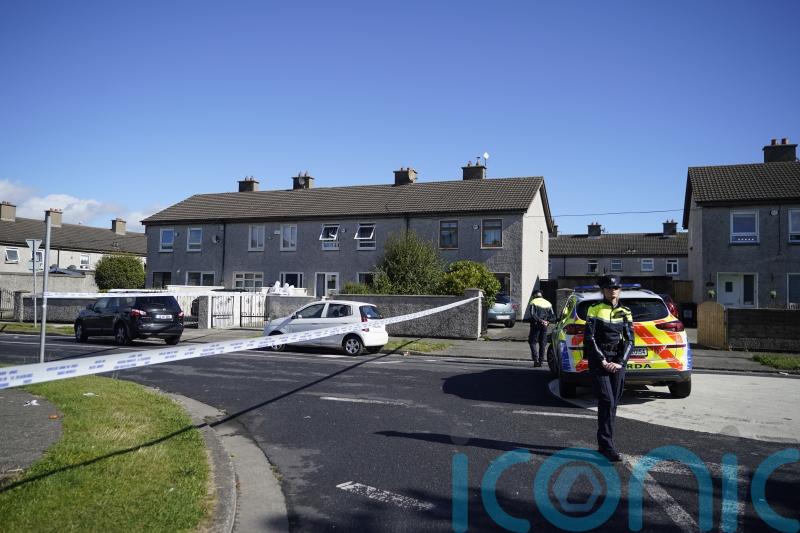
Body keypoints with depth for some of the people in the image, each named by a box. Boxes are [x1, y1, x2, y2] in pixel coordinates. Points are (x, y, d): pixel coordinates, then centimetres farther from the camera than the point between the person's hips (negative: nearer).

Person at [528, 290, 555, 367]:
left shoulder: (533, 302, 0)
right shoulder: (548, 303, 14)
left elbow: (532, 314, -15)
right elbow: (553, 317, 6)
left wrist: (540, 320, -14)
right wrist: (547, 321, -6)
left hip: (536, 325, -4)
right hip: (544, 326, 4)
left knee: (533, 342, 2)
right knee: (542, 344, 11)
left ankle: (536, 359, -13)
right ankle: (541, 360, 12)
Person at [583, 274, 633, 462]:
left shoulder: (625, 312, 9)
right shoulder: (595, 310, -1)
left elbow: (629, 340, 5)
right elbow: (589, 338, -7)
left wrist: (620, 362, -8)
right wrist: (602, 360, -13)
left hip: (618, 362, 4)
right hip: (598, 360, -4)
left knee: (613, 403, 7)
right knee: (607, 401, -13)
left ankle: (604, 443, 19)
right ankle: (607, 446, -10)